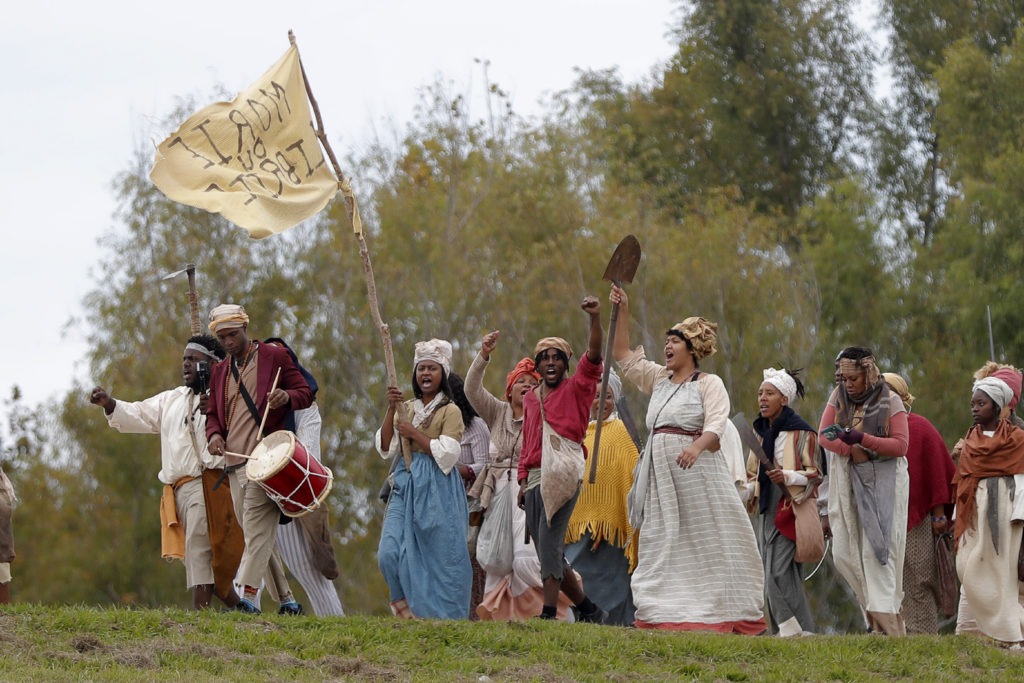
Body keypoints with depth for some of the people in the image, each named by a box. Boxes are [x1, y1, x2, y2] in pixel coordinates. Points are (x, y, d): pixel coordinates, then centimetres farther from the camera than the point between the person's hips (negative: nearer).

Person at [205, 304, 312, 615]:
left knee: (257, 528, -18)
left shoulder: (275, 356, 5)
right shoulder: (220, 371, 21)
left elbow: (306, 393, 4)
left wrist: (286, 397, -19)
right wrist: (214, 434, 2)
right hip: (234, 462, 7)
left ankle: (249, 596, -25)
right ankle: (287, 599, 10)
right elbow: (213, 413, 24)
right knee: (259, 534, 5)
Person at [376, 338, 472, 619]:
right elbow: (386, 448, 5)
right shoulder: (406, 409, 16)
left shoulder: (450, 411, 0)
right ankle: (408, 610, 5)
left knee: (439, 557, -5)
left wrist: (414, 433, -11)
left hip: (437, 490, -5)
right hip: (406, 485, 5)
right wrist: (391, 410, -5)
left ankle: (443, 615, 3)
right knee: (389, 553, -9)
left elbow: (447, 454, -12)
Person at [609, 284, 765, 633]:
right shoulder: (659, 379, 18)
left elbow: (716, 424, -17)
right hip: (660, 472, 7)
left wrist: (697, 446, -37)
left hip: (696, 470, -7)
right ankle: (665, 613, 2)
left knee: (710, 543, -5)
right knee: (662, 544, 2)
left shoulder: (709, 384, -2)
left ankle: (728, 612, -3)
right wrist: (622, 312, 12)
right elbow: (623, 355, 22)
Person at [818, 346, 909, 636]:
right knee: (844, 552, -2)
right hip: (848, 482, 5)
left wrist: (862, 439, -23)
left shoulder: (890, 402, -4)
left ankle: (888, 625, -13)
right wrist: (852, 449, -15)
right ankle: (874, 611, 11)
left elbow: (900, 446, -11)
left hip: (884, 483, -5)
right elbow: (823, 435, 0)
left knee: (878, 551, -12)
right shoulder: (838, 397, 7)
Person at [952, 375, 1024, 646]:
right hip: (975, 511, 4)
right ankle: (970, 630, -4)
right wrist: (958, 518, 10)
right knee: (970, 570, -5)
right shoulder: (970, 441, 15)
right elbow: (962, 482, 16)